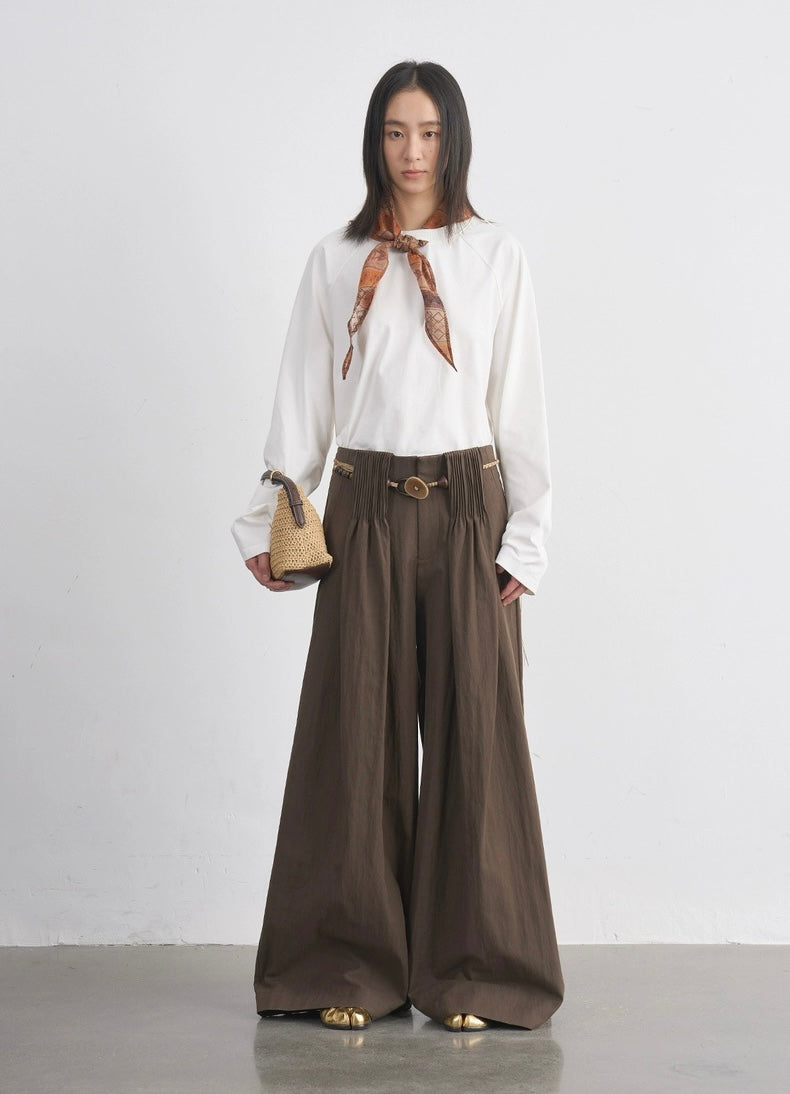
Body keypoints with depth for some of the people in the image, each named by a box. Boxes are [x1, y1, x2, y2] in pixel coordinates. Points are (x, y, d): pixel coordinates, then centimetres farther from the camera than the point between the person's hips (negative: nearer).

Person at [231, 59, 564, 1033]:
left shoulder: (497, 258, 5)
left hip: (468, 508, -1)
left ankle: (468, 969, 11)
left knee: (470, 731, 0)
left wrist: (525, 537, -3)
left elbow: (521, 404, 3)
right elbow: (302, 402, 8)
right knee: (358, 731, 2)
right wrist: (267, 524, 4)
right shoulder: (336, 262, 8)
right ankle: (353, 966, 13)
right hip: (366, 510, 1)